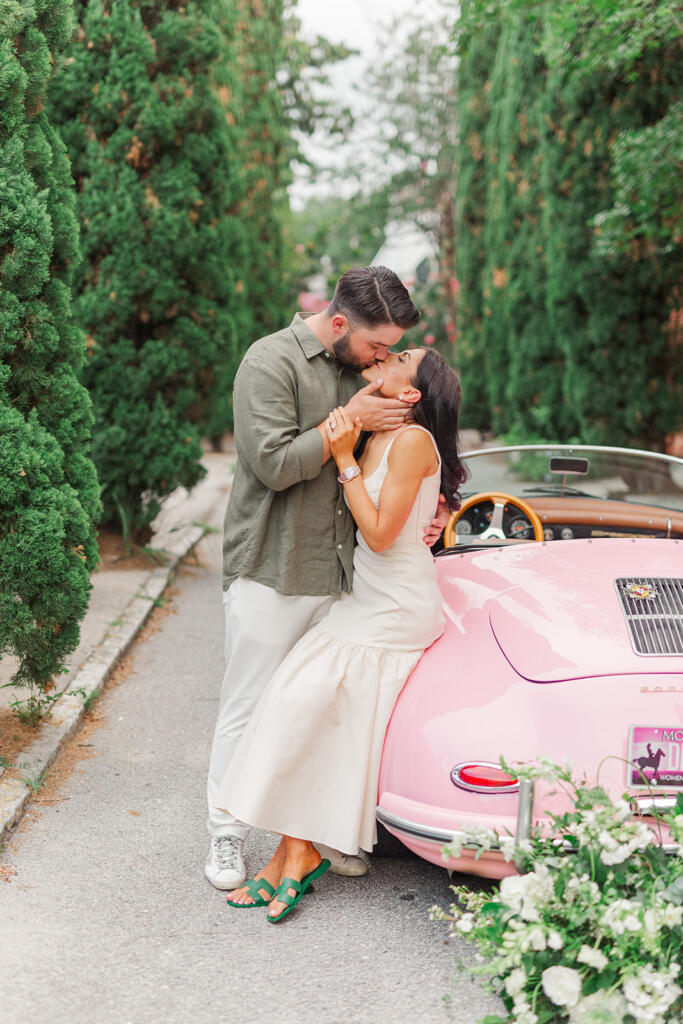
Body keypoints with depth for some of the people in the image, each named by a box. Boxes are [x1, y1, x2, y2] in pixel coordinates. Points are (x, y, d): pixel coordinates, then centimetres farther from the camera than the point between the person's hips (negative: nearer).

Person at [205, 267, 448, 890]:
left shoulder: (360, 372, 12)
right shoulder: (272, 362, -10)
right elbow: (275, 463, -19)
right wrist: (347, 420, -17)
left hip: (337, 574, 6)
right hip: (270, 574, -6)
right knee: (249, 709, 2)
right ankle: (227, 838, 15)